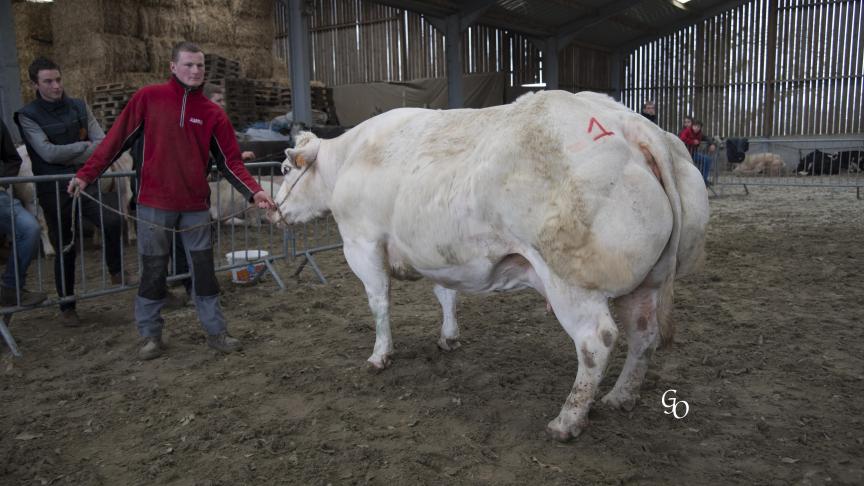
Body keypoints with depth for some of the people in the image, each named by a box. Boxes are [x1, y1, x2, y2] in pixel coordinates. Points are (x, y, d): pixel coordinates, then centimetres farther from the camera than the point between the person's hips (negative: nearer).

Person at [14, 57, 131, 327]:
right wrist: (85, 146, -6)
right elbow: (48, 153, -15)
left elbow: (103, 143, -3)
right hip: (53, 191, -2)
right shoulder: (28, 115, -4)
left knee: (112, 221, -24)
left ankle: (116, 272, 1)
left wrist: (67, 156, -12)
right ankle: (66, 307, 22)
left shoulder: (79, 107, 5)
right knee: (65, 249, 5)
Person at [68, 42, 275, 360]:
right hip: (154, 203, -1)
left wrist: (254, 192, -14)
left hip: (195, 205, 1)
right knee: (153, 271, 7)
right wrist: (86, 174, -3)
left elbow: (230, 162, 0)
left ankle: (215, 331, 18)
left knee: (204, 269, 6)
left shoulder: (213, 114, 2)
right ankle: (150, 335, 22)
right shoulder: (147, 98, -1)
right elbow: (118, 140, 1)